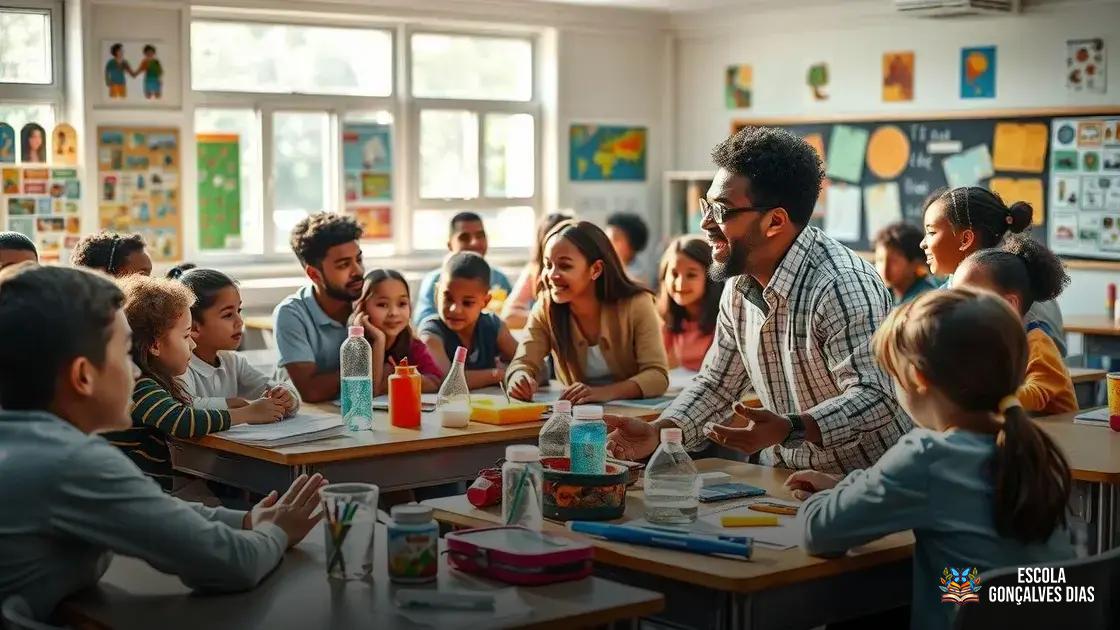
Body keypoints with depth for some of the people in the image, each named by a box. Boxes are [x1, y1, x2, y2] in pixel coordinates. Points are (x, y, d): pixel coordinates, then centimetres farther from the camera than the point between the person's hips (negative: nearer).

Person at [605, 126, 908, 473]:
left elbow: (872, 398, -27)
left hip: (861, 483, -6)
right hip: (782, 473, 6)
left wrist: (788, 430, -40)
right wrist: (657, 433, -3)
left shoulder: (842, 286, -22)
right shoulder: (739, 287, 5)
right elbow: (716, 384, 13)